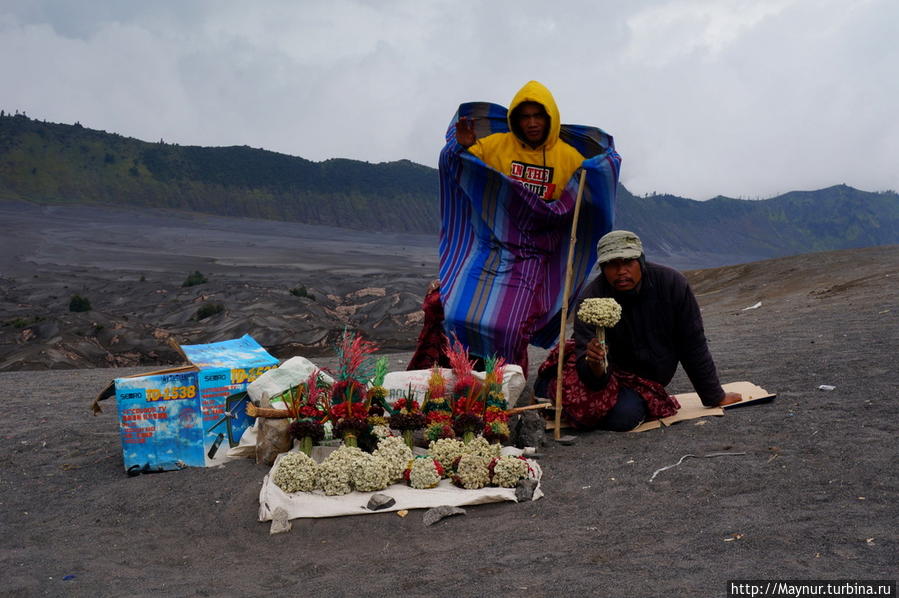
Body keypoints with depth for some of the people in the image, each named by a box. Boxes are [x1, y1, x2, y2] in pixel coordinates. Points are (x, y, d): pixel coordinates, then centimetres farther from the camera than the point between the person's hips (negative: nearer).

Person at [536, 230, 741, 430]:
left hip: (645, 380, 0)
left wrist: (714, 396, 2)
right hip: (610, 371, 0)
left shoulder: (672, 283, -17)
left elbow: (693, 345, -7)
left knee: (622, 418, -28)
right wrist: (595, 366, -51)